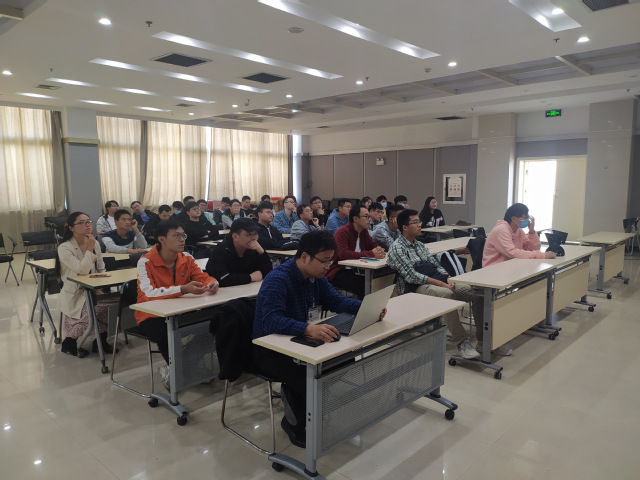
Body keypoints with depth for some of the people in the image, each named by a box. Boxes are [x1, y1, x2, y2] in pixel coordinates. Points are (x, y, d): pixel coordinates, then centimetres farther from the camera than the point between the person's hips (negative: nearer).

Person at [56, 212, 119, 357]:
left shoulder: (94, 243, 8)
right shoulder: (64, 248, -11)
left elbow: (102, 269, 13)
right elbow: (82, 270, -21)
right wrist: (89, 249, -17)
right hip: (75, 295, -6)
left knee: (116, 302, -21)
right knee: (97, 310, -30)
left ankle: (101, 340, 0)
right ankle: (70, 340, -3)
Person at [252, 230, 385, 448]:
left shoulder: (315, 276, 1)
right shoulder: (278, 280, -26)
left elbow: (336, 301, 10)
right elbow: (271, 320, -39)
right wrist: (309, 329, -54)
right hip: (269, 350, -7)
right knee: (309, 379, -28)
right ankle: (294, 423, 3)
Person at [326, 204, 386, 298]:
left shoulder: (364, 231, 12)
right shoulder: (343, 232, -15)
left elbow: (373, 244, 21)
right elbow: (343, 254, -28)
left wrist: (379, 250, -7)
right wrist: (370, 254, -29)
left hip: (354, 270, 8)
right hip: (338, 273, -8)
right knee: (363, 285, -29)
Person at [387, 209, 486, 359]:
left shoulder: (420, 245, 23)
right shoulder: (397, 248, -5)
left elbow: (436, 265, 19)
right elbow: (411, 276, -14)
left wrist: (447, 279, -3)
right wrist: (440, 283, -19)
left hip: (438, 282, 8)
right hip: (416, 288, -8)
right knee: (447, 295, -38)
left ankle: (483, 336, 0)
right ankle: (461, 342, -32)